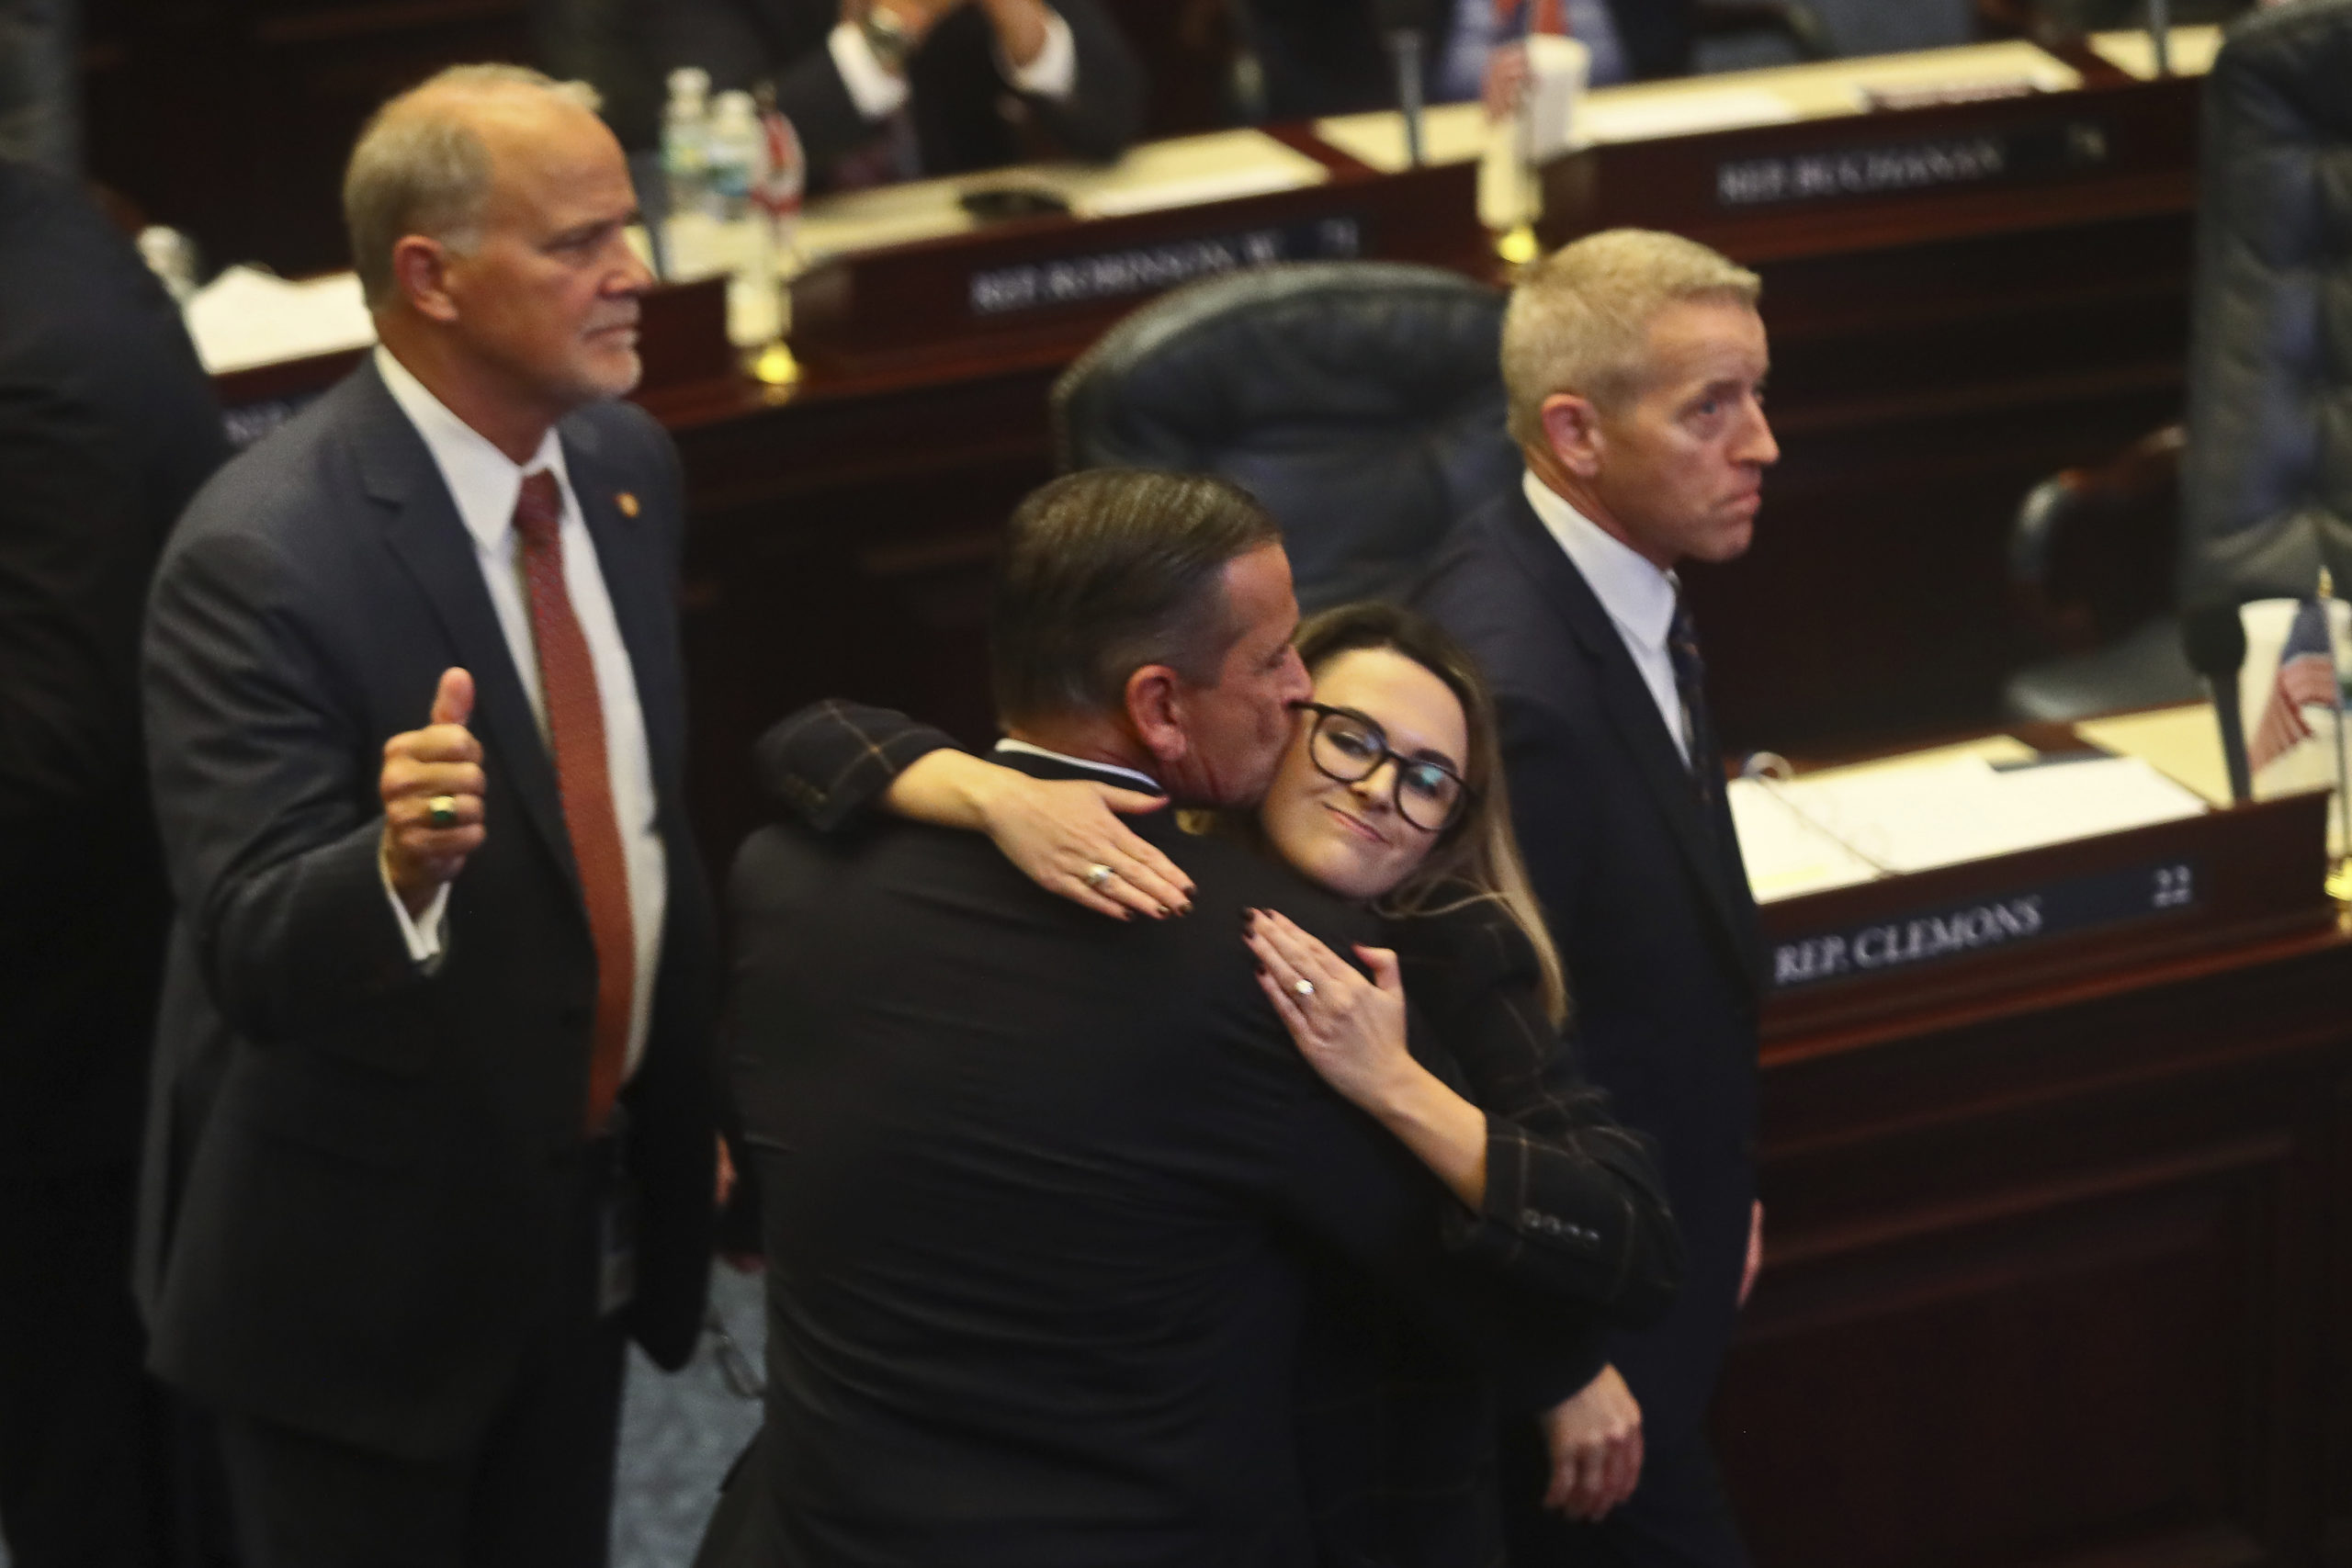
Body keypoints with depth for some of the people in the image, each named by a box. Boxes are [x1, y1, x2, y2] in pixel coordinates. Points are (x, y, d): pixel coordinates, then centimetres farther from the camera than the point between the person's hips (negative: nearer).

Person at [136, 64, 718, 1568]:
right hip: (368, 1262, -7)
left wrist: (695, 1100, 17)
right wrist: (399, 862, -49)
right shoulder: (259, 557, -25)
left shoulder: (626, 465, -1)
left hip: (594, 1224, 7)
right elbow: (255, 951, -28)